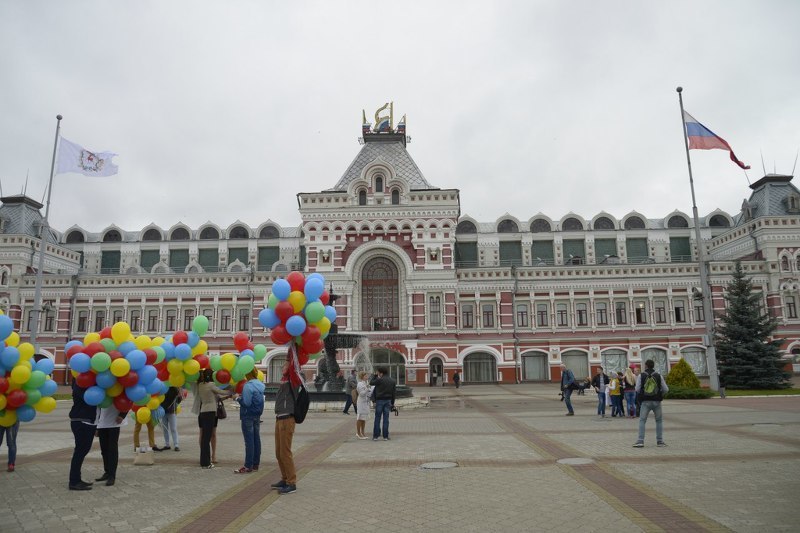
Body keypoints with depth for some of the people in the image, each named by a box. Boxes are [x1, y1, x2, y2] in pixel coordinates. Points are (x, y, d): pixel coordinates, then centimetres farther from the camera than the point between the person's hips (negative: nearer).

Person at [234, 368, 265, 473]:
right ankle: (256, 464, 18)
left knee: (249, 441, -5)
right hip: (258, 415, 8)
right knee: (256, 439, 11)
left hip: (248, 416, -8)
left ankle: (248, 466, -1)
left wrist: (238, 398, -4)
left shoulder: (248, 386, -17)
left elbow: (246, 402, -20)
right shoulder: (261, 385, 9)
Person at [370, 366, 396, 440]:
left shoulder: (380, 380, -11)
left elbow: (371, 382, 1)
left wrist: (375, 376, 14)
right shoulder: (392, 381, 7)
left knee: (377, 418, 3)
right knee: (386, 418, 7)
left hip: (379, 400, -4)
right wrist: (392, 403, 14)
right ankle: (385, 436, 6)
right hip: (388, 401, 4)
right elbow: (393, 393, 9)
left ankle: (375, 436, 4)